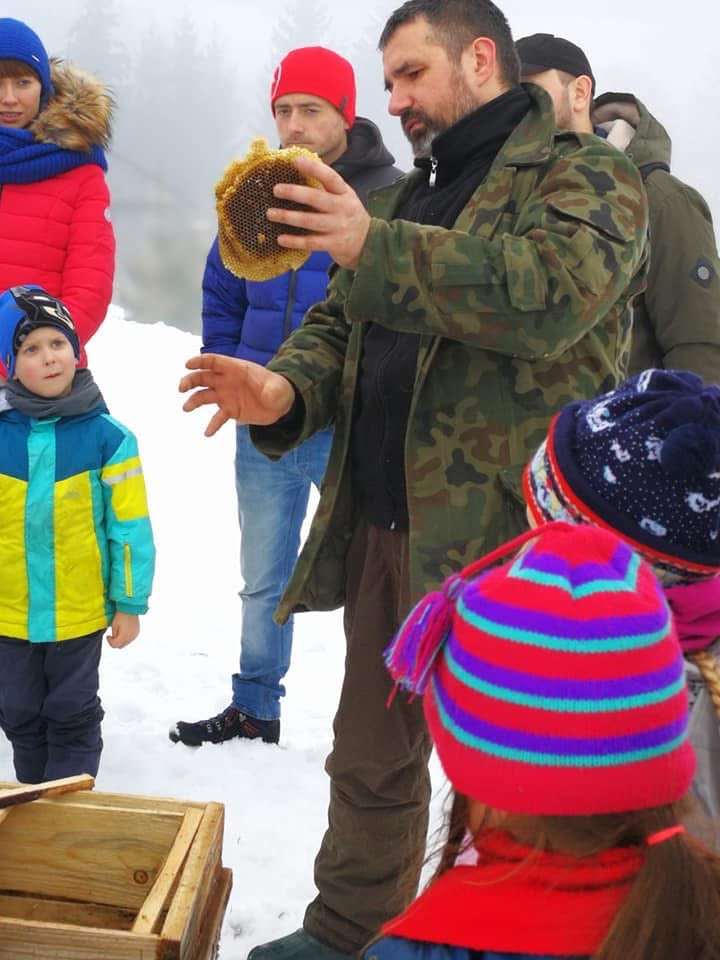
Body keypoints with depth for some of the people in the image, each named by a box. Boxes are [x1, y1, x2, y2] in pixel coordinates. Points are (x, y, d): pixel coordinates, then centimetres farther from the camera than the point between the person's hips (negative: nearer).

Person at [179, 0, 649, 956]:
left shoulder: (587, 175, -3)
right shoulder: (405, 200, 20)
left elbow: (553, 294, -23)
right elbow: (339, 324, 16)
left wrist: (375, 249, -21)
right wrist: (285, 390, -7)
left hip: (503, 542, -7)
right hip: (383, 529, 8)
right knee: (370, 760, 19)